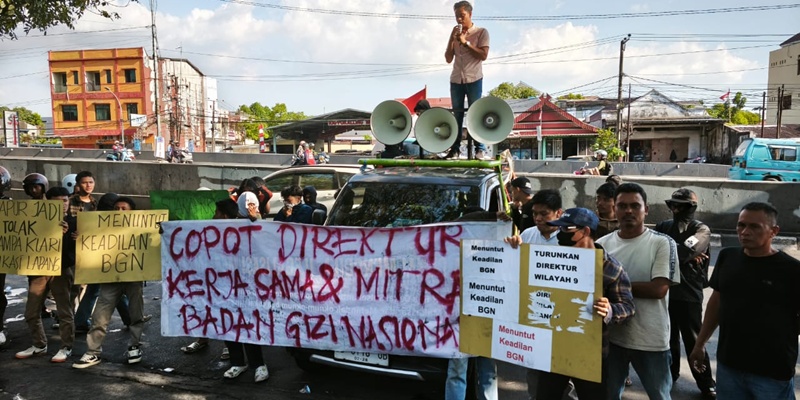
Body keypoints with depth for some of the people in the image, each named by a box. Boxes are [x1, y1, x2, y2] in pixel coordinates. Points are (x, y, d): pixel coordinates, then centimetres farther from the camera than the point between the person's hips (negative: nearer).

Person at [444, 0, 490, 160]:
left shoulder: (481, 32, 1)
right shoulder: (455, 34, 13)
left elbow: (483, 55, -9)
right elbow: (448, 59, 9)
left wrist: (465, 42, -12)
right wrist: (452, 39, -3)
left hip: (473, 79, -4)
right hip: (456, 80, 4)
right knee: (457, 114, 4)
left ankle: (480, 148, 1)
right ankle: (455, 148, 5)